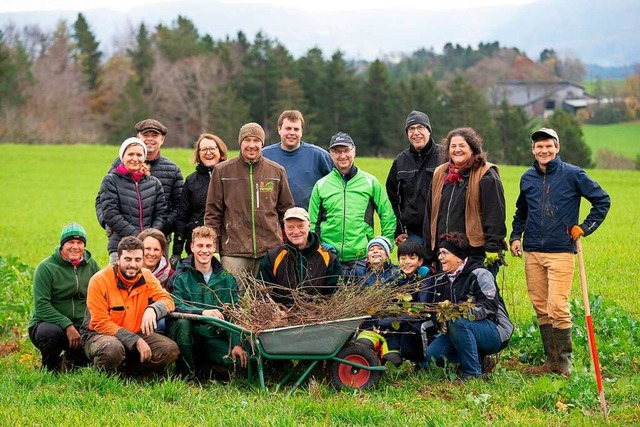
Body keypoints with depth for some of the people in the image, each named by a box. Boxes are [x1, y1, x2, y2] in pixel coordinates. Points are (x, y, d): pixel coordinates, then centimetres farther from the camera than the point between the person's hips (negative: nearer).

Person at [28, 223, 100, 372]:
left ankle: (72, 356, 18)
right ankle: (50, 370, -5)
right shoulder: (46, 267, -10)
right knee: (52, 332, -39)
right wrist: (67, 326, -26)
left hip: (81, 327, 4)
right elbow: (41, 305, -16)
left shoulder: (91, 265, 5)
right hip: (47, 323, -4)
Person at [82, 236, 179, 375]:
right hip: (99, 335, -5)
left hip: (136, 335, 5)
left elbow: (167, 300, -7)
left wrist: (152, 309, -33)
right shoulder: (99, 280, -15)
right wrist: (136, 340, -25)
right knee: (112, 348, -40)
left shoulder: (146, 277, 0)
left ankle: (123, 369, -8)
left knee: (171, 350, -17)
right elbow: (101, 323, -18)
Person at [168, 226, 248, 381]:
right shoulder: (181, 277, -3)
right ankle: (186, 373, -14)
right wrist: (202, 312, -36)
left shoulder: (226, 279, 7)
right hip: (186, 335, -2)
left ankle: (201, 367, 7)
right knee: (183, 322, -35)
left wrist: (237, 344, -13)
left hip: (213, 338, 2)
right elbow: (175, 307, -19)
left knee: (239, 359, -23)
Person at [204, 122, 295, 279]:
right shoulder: (222, 171, 4)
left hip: (271, 248, 2)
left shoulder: (277, 171, 9)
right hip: (233, 249, -1)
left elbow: (287, 209, 15)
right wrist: (212, 246, 0)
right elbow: (212, 212, 6)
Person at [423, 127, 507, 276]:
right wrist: (430, 255, 15)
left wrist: (493, 250, -16)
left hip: (475, 251, -6)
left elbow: (495, 215, -9)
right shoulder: (440, 174, 15)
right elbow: (430, 215, 19)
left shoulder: (486, 176, -3)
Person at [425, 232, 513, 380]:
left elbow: (489, 307, -24)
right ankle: (480, 361, 3)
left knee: (458, 322, -35)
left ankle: (472, 372, -24)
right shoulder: (442, 280, 12)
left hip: (495, 332, -7)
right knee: (432, 354, -15)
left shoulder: (479, 274, -12)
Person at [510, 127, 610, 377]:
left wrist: (585, 227, -2)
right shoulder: (527, 178, 10)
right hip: (532, 253, 5)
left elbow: (602, 200, 3)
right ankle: (551, 359, 14)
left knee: (557, 307, -11)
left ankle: (564, 360, 1)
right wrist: (515, 236, 12)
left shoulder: (572, 174, -3)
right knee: (541, 308, 6)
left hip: (561, 252, -5)